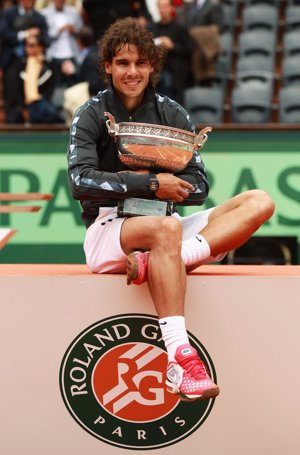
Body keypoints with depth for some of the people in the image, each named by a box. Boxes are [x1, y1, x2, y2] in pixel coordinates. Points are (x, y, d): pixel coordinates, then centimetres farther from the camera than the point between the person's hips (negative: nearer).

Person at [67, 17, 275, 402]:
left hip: (162, 230, 5)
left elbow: (198, 187, 4)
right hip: (108, 232, -5)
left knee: (259, 202, -14)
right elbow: (80, 180, -13)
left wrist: (129, 181, -13)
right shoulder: (92, 115, 3)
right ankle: (179, 362, -46)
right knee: (167, 228, -39)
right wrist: (151, 185, -20)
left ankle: (156, 263, -35)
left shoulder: (171, 113, 12)